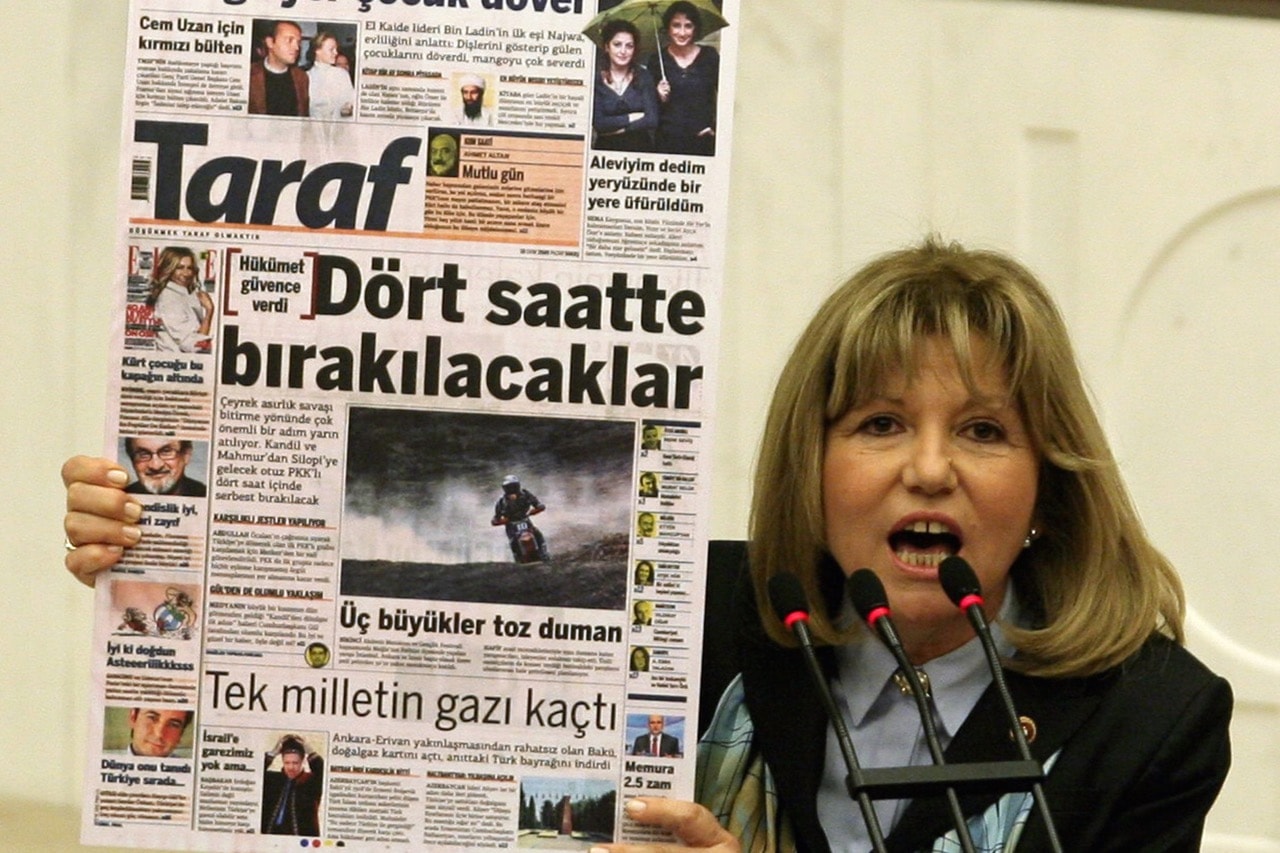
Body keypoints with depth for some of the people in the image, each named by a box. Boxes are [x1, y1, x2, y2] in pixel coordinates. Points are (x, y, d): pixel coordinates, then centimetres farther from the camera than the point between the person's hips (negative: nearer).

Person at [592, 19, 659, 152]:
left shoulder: (643, 77, 6)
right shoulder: (596, 79, 1)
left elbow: (652, 120, -3)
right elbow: (597, 123, -7)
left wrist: (616, 127, -7)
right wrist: (631, 118, -4)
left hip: (640, 149, 1)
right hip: (606, 149, -1)